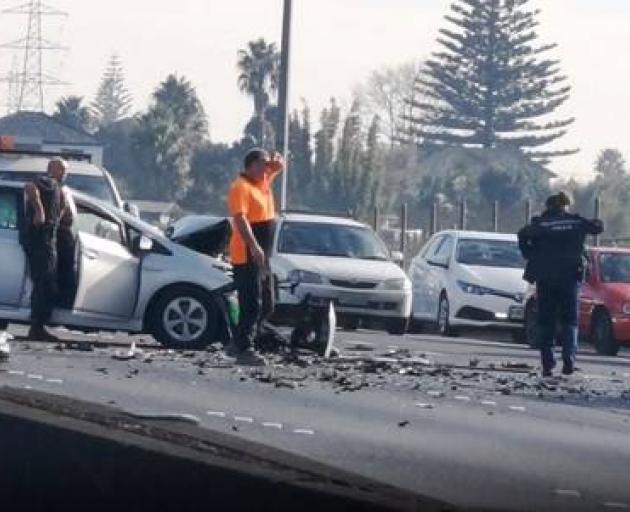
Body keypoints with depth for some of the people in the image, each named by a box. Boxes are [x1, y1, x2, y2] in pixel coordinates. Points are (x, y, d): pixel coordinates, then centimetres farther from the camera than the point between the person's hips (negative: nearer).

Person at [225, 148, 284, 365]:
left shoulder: (263, 182, 14)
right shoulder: (241, 187, -13)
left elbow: (278, 168, 30)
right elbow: (240, 218, -24)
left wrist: (277, 164, 4)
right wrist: (254, 246, -33)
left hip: (262, 257, 10)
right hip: (247, 257, -10)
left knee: (266, 305, 14)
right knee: (251, 305, -10)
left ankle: (238, 344, 21)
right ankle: (244, 350, -8)